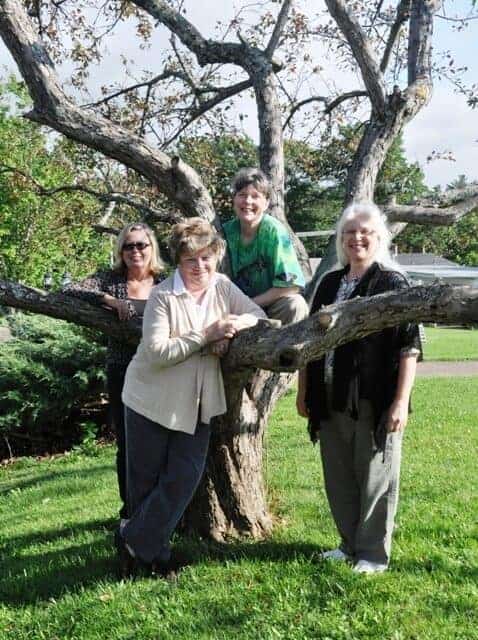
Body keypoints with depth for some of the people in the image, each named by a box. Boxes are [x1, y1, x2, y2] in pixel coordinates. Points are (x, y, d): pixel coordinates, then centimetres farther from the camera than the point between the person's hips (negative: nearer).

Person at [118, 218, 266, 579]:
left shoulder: (223, 287, -1)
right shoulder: (163, 297, -18)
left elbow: (259, 314, 1)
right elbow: (156, 352, -26)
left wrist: (238, 323, -21)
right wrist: (205, 335, -29)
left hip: (196, 404, 5)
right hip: (153, 401, -4)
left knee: (185, 478, 0)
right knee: (147, 481, 6)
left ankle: (136, 542, 16)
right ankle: (154, 553, 25)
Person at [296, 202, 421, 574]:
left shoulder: (393, 283, -6)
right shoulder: (329, 284, 11)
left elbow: (409, 345, -10)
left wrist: (402, 401, -16)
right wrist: (303, 391, 15)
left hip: (375, 402, -6)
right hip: (332, 401, 6)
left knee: (375, 477, 4)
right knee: (338, 477, 14)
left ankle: (373, 554, 18)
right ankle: (351, 545, 30)